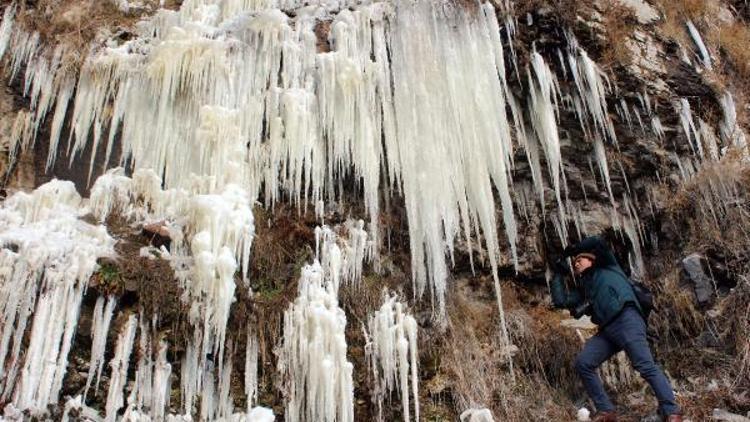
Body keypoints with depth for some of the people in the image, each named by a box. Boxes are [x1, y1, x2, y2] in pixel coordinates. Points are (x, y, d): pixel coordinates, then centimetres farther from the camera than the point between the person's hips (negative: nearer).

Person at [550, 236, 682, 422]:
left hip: (626, 320, -7)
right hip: (607, 330, 7)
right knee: (582, 363, -7)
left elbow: (597, 242, 4)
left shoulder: (606, 268, 17)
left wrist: (572, 249, 18)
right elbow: (560, 301, 21)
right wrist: (559, 273, 25)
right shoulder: (584, 289, 29)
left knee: (646, 367, -17)